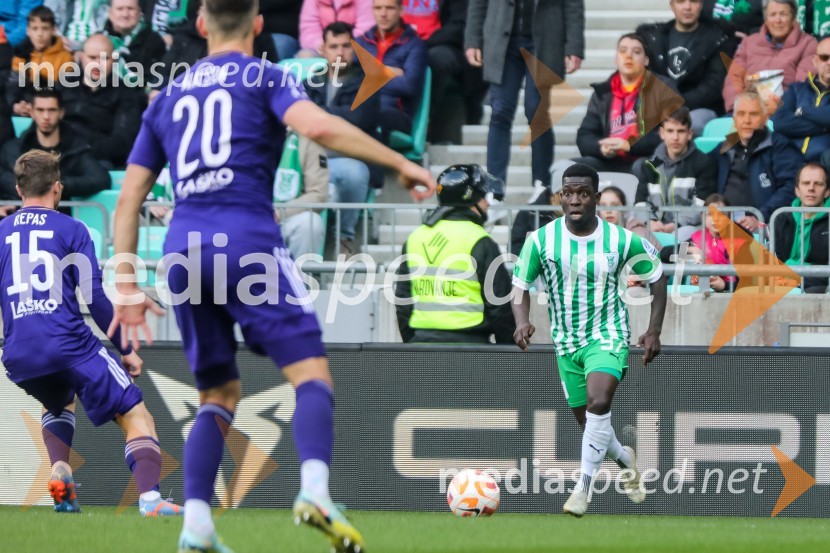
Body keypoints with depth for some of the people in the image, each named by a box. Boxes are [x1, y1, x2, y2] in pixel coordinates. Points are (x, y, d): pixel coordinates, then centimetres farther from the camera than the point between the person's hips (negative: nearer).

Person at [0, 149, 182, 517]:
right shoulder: (71, 230, 4)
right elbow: (95, 298, -3)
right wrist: (125, 348, 5)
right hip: (69, 345, -4)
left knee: (58, 403, 36)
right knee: (136, 417, -1)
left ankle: (59, 472, 9)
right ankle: (149, 497, -25)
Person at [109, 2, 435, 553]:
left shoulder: (167, 98, 22)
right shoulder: (265, 78, 8)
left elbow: (129, 200, 20)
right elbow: (317, 126, -13)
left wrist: (127, 288, 22)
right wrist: (400, 164, -7)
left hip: (183, 249, 5)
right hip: (247, 241, -5)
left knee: (219, 395, 15)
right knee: (311, 373, -7)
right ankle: (315, 488, -33)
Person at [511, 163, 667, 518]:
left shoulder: (621, 240, -13)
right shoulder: (541, 240, -11)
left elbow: (656, 276, 3)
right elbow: (521, 286, -1)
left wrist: (654, 332, -1)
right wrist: (522, 322, -21)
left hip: (608, 335, -3)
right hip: (566, 341, 3)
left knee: (598, 402, -28)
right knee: (587, 422, 11)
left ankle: (583, 487, -20)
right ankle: (626, 460, 44)